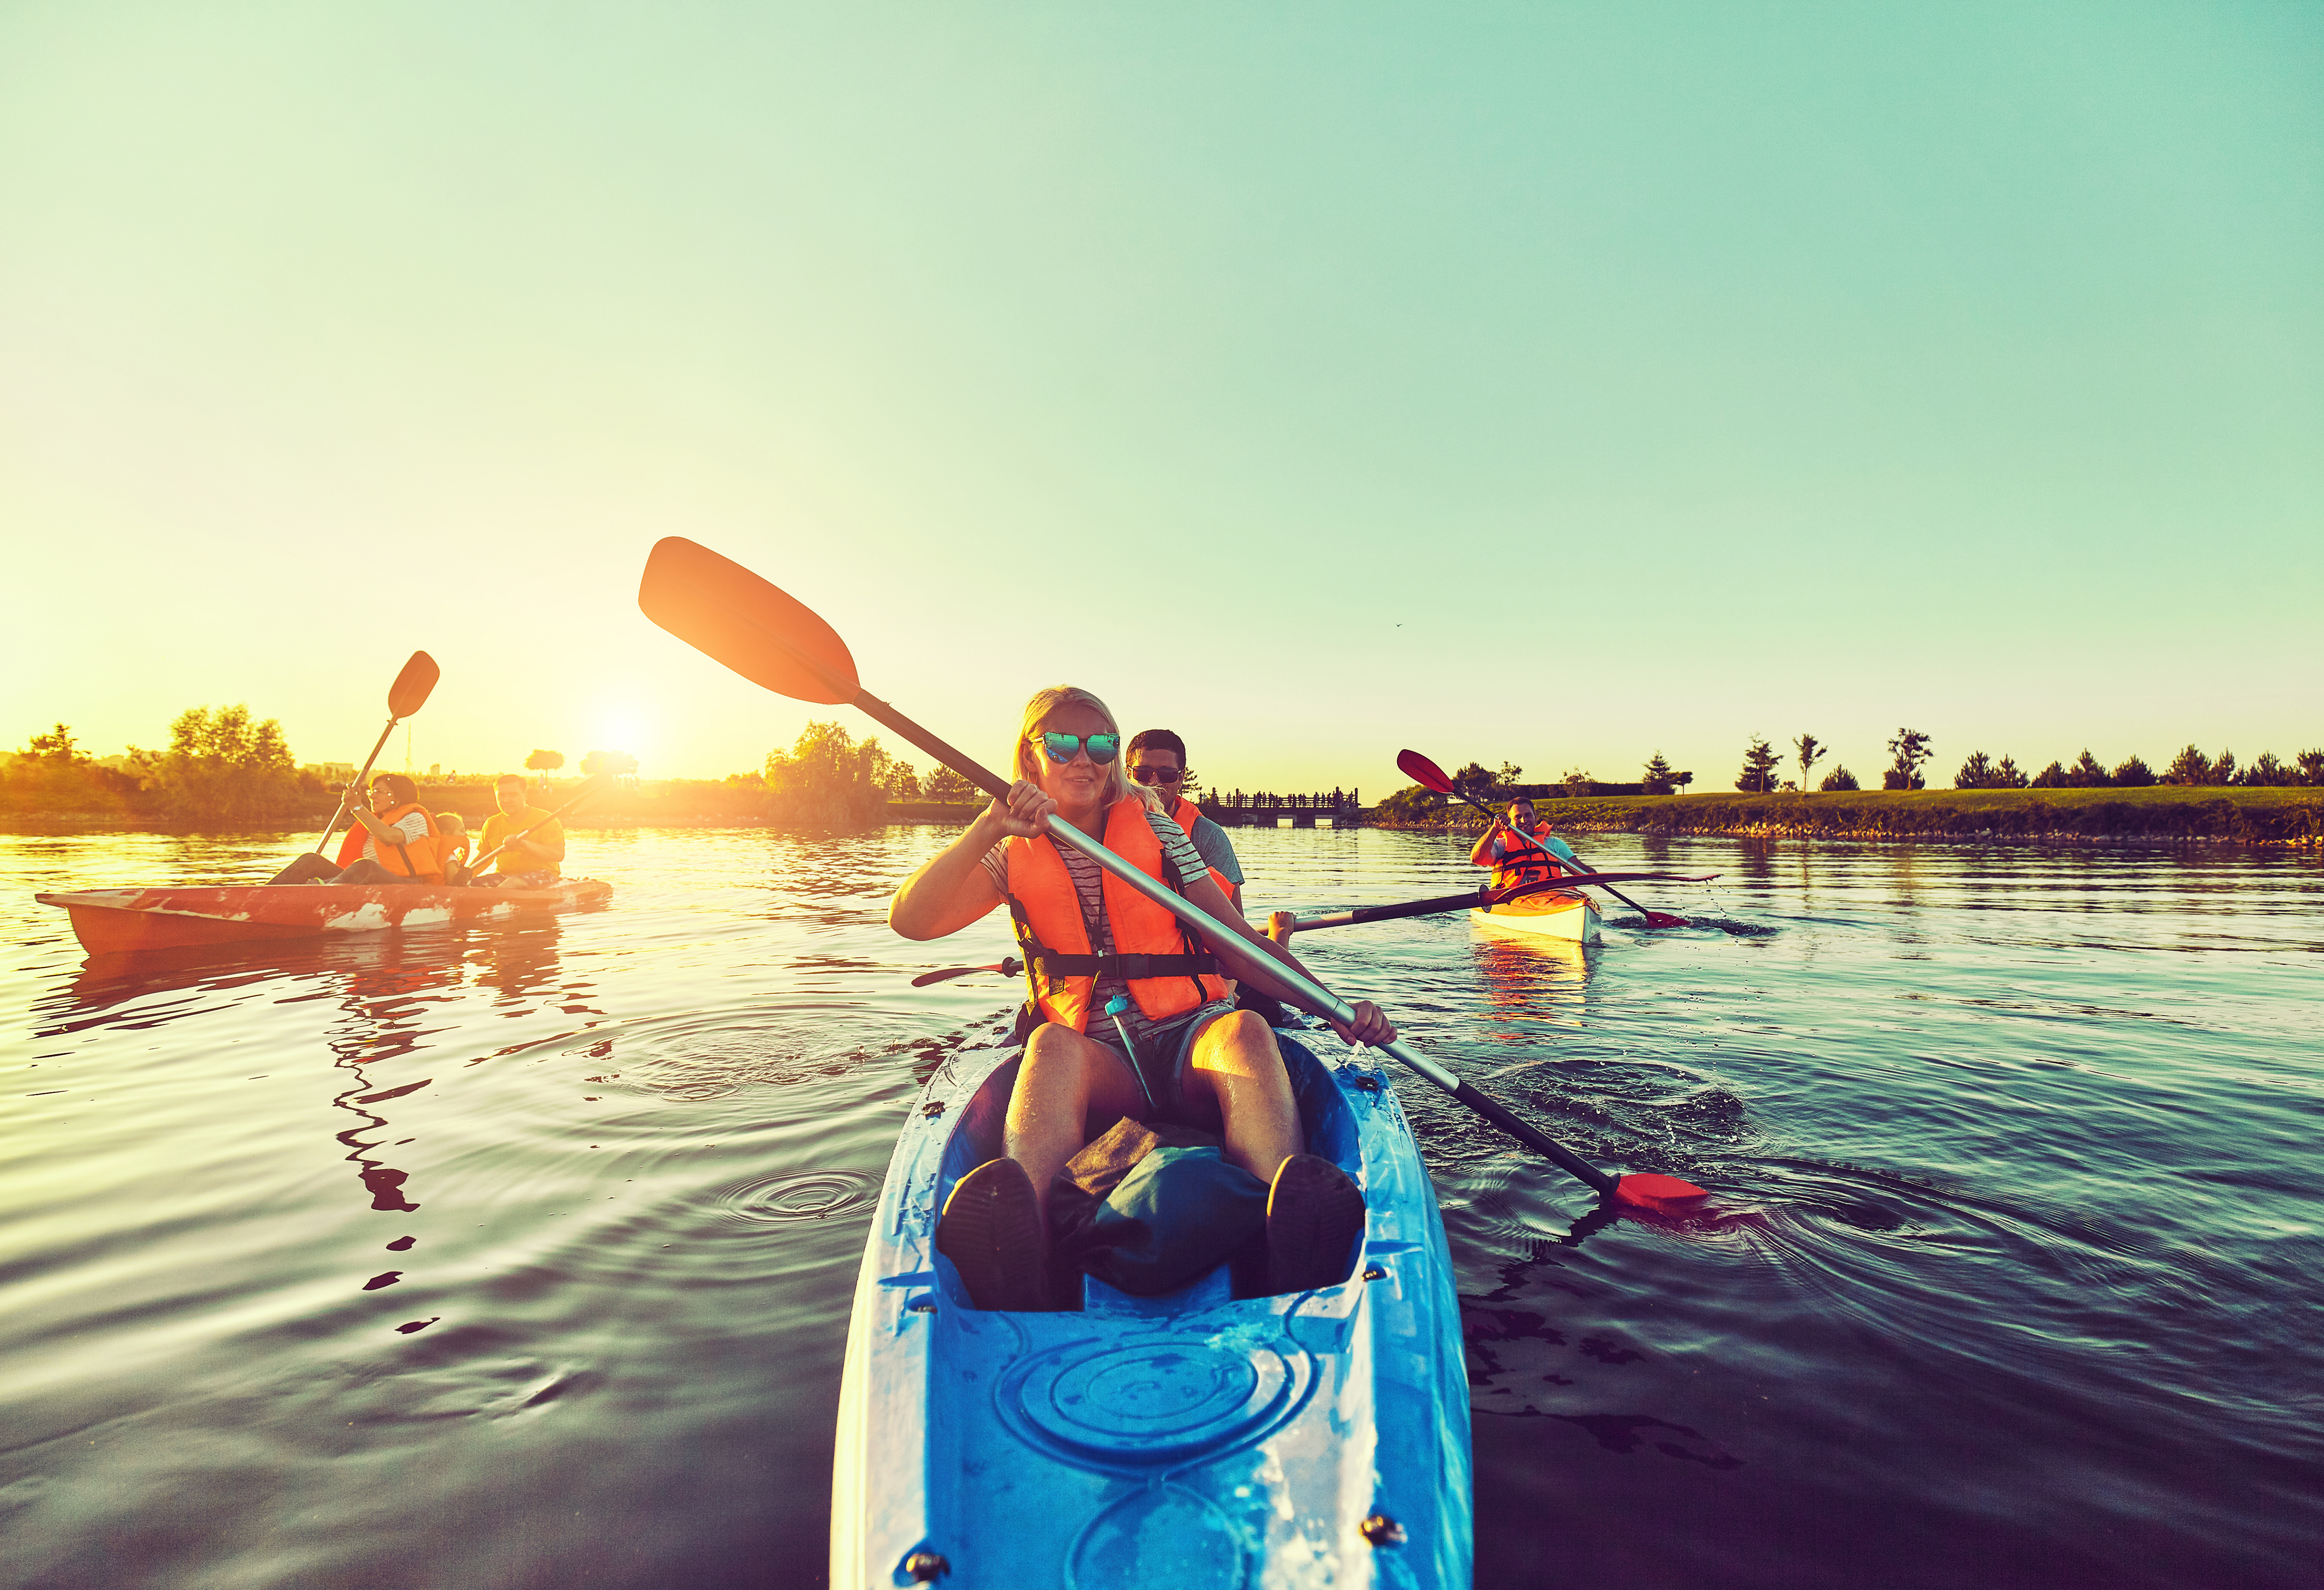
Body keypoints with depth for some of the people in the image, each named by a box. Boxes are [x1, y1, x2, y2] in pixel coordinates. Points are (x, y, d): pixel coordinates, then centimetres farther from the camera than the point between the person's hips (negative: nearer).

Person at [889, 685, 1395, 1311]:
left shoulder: (1157, 831, 11)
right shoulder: (1015, 856, 9)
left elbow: (1240, 939, 5)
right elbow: (909, 920, -7)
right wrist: (989, 827, -20)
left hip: (1191, 1046, 1)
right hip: (1097, 1063, 0)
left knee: (1245, 1029, -33)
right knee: (1053, 1045, -34)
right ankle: (1019, 1261, -60)